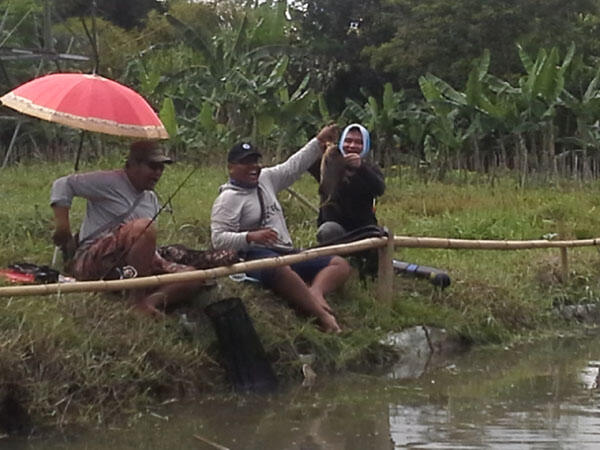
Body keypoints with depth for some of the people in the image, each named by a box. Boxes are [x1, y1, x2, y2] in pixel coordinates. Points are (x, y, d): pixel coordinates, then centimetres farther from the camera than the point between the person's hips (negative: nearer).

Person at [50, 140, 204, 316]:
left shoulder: (152, 199, 20)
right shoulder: (108, 182, -4)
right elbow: (63, 184, -4)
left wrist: (158, 260, 4)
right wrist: (62, 224, -14)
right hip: (92, 264, -7)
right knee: (145, 228, -35)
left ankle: (154, 299, -36)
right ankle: (137, 300, -29)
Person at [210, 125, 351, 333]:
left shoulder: (266, 179, 19)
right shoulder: (227, 199, -4)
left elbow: (294, 166, 31)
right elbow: (219, 239, -13)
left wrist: (319, 141, 30)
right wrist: (250, 236, -27)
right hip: (255, 257, -9)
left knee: (341, 265, -4)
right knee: (279, 268, -45)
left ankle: (315, 291, -35)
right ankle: (321, 313, -50)